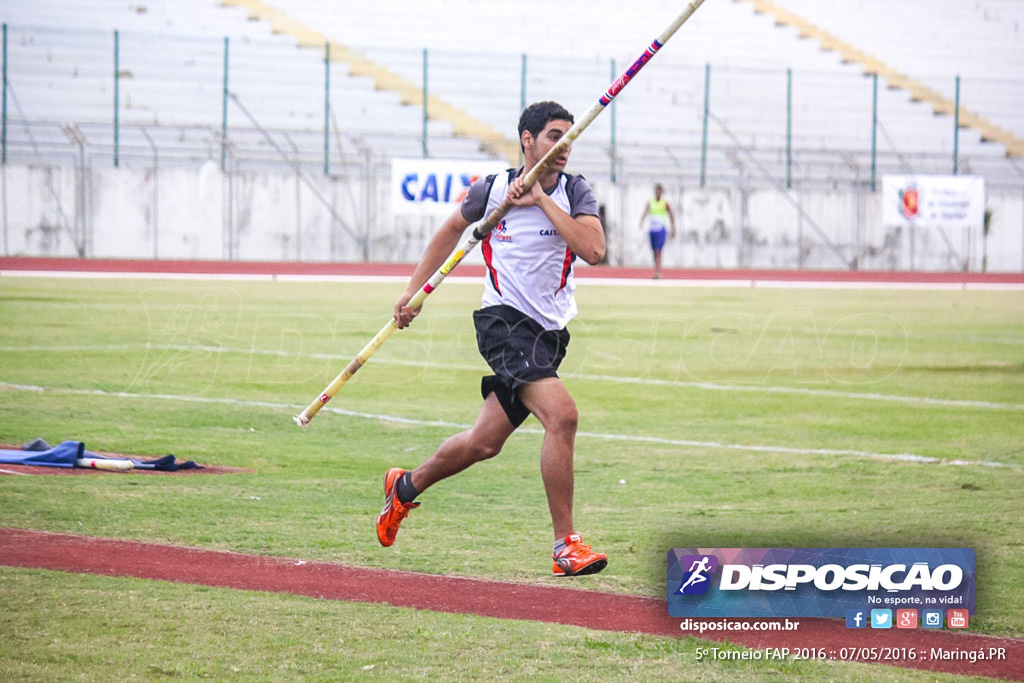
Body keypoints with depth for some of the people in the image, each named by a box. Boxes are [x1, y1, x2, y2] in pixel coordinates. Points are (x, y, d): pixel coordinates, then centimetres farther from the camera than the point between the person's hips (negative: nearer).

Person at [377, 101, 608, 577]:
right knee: (562, 413, -26)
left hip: (549, 333, 4)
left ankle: (406, 486, 40)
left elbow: (593, 250, -18)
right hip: (504, 322, -4)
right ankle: (565, 546, -22)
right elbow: (452, 229, 18)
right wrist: (414, 290, 16)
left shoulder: (575, 193, 0)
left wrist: (542, 199, -19)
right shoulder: (491, 190, -3)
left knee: (483, 443, 11)